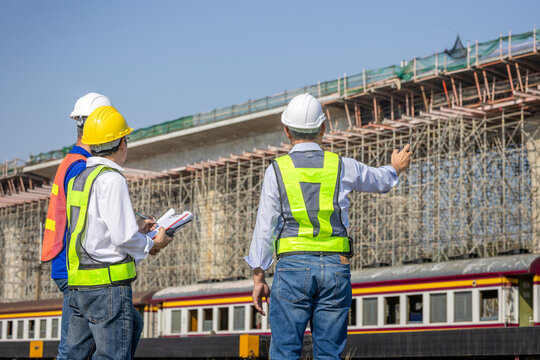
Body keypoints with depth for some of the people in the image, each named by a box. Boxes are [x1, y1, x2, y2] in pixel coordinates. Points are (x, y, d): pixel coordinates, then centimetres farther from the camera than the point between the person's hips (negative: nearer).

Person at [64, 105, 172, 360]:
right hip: (107, 283, -8)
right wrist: (153, 243, 2)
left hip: (78, 283, 8)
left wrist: (136, 229, 22)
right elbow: (123, 238, -17)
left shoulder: (78, 179, 14)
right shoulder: (111, 179, -12)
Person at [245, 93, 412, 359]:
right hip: (335, 268, 2)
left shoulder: (277, 170, 0)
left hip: (293, 267, -2)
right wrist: (396, 169, 50)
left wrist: (258, 278, 6)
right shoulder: (342, 167, 6)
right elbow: (377, 181, 27)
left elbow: (264, 228, 0)